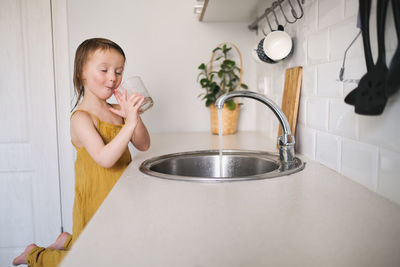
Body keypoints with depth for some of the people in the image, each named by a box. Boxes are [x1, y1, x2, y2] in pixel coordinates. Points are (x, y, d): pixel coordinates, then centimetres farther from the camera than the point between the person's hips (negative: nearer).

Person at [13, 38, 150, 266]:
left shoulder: (116, 110, 2)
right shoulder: (81, 117, -20)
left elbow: (143, 145, -1)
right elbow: (105, 158, -32)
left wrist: (134, 115, -16)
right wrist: (130, 123, -39)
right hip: (95, 202, -7)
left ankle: (68, 241, 41)